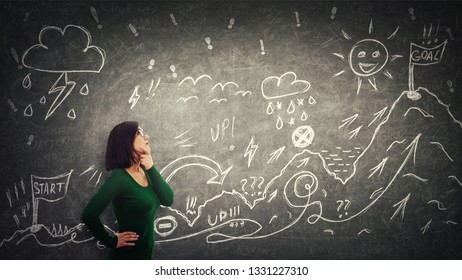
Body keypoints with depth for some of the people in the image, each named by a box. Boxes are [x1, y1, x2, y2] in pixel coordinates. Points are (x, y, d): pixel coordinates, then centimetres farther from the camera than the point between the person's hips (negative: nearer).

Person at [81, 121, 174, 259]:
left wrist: (151, 168, -16)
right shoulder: (119, 177, -22)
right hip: (127, 254, -7)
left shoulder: (145, 171, 0)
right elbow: (88, 215, -28)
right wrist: (111, 242, -16)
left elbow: (168, 200, -8)